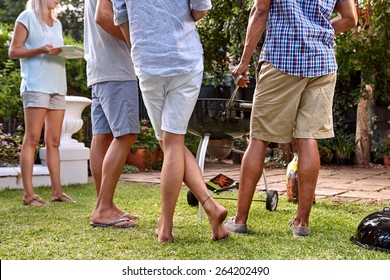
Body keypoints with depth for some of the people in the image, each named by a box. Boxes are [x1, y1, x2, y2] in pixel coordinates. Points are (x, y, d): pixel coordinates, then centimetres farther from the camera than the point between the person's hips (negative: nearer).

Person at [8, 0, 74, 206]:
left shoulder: (57, 24, 22)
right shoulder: (27, 17, 4)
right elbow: (13, 52, -2)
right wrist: (41, 50, -16)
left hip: (57, 86, 7)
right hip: (36, 85, -6)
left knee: (54, 141, 4)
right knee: (32, 139, -9)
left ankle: (57, 191, 5)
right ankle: (28, 193, -9)